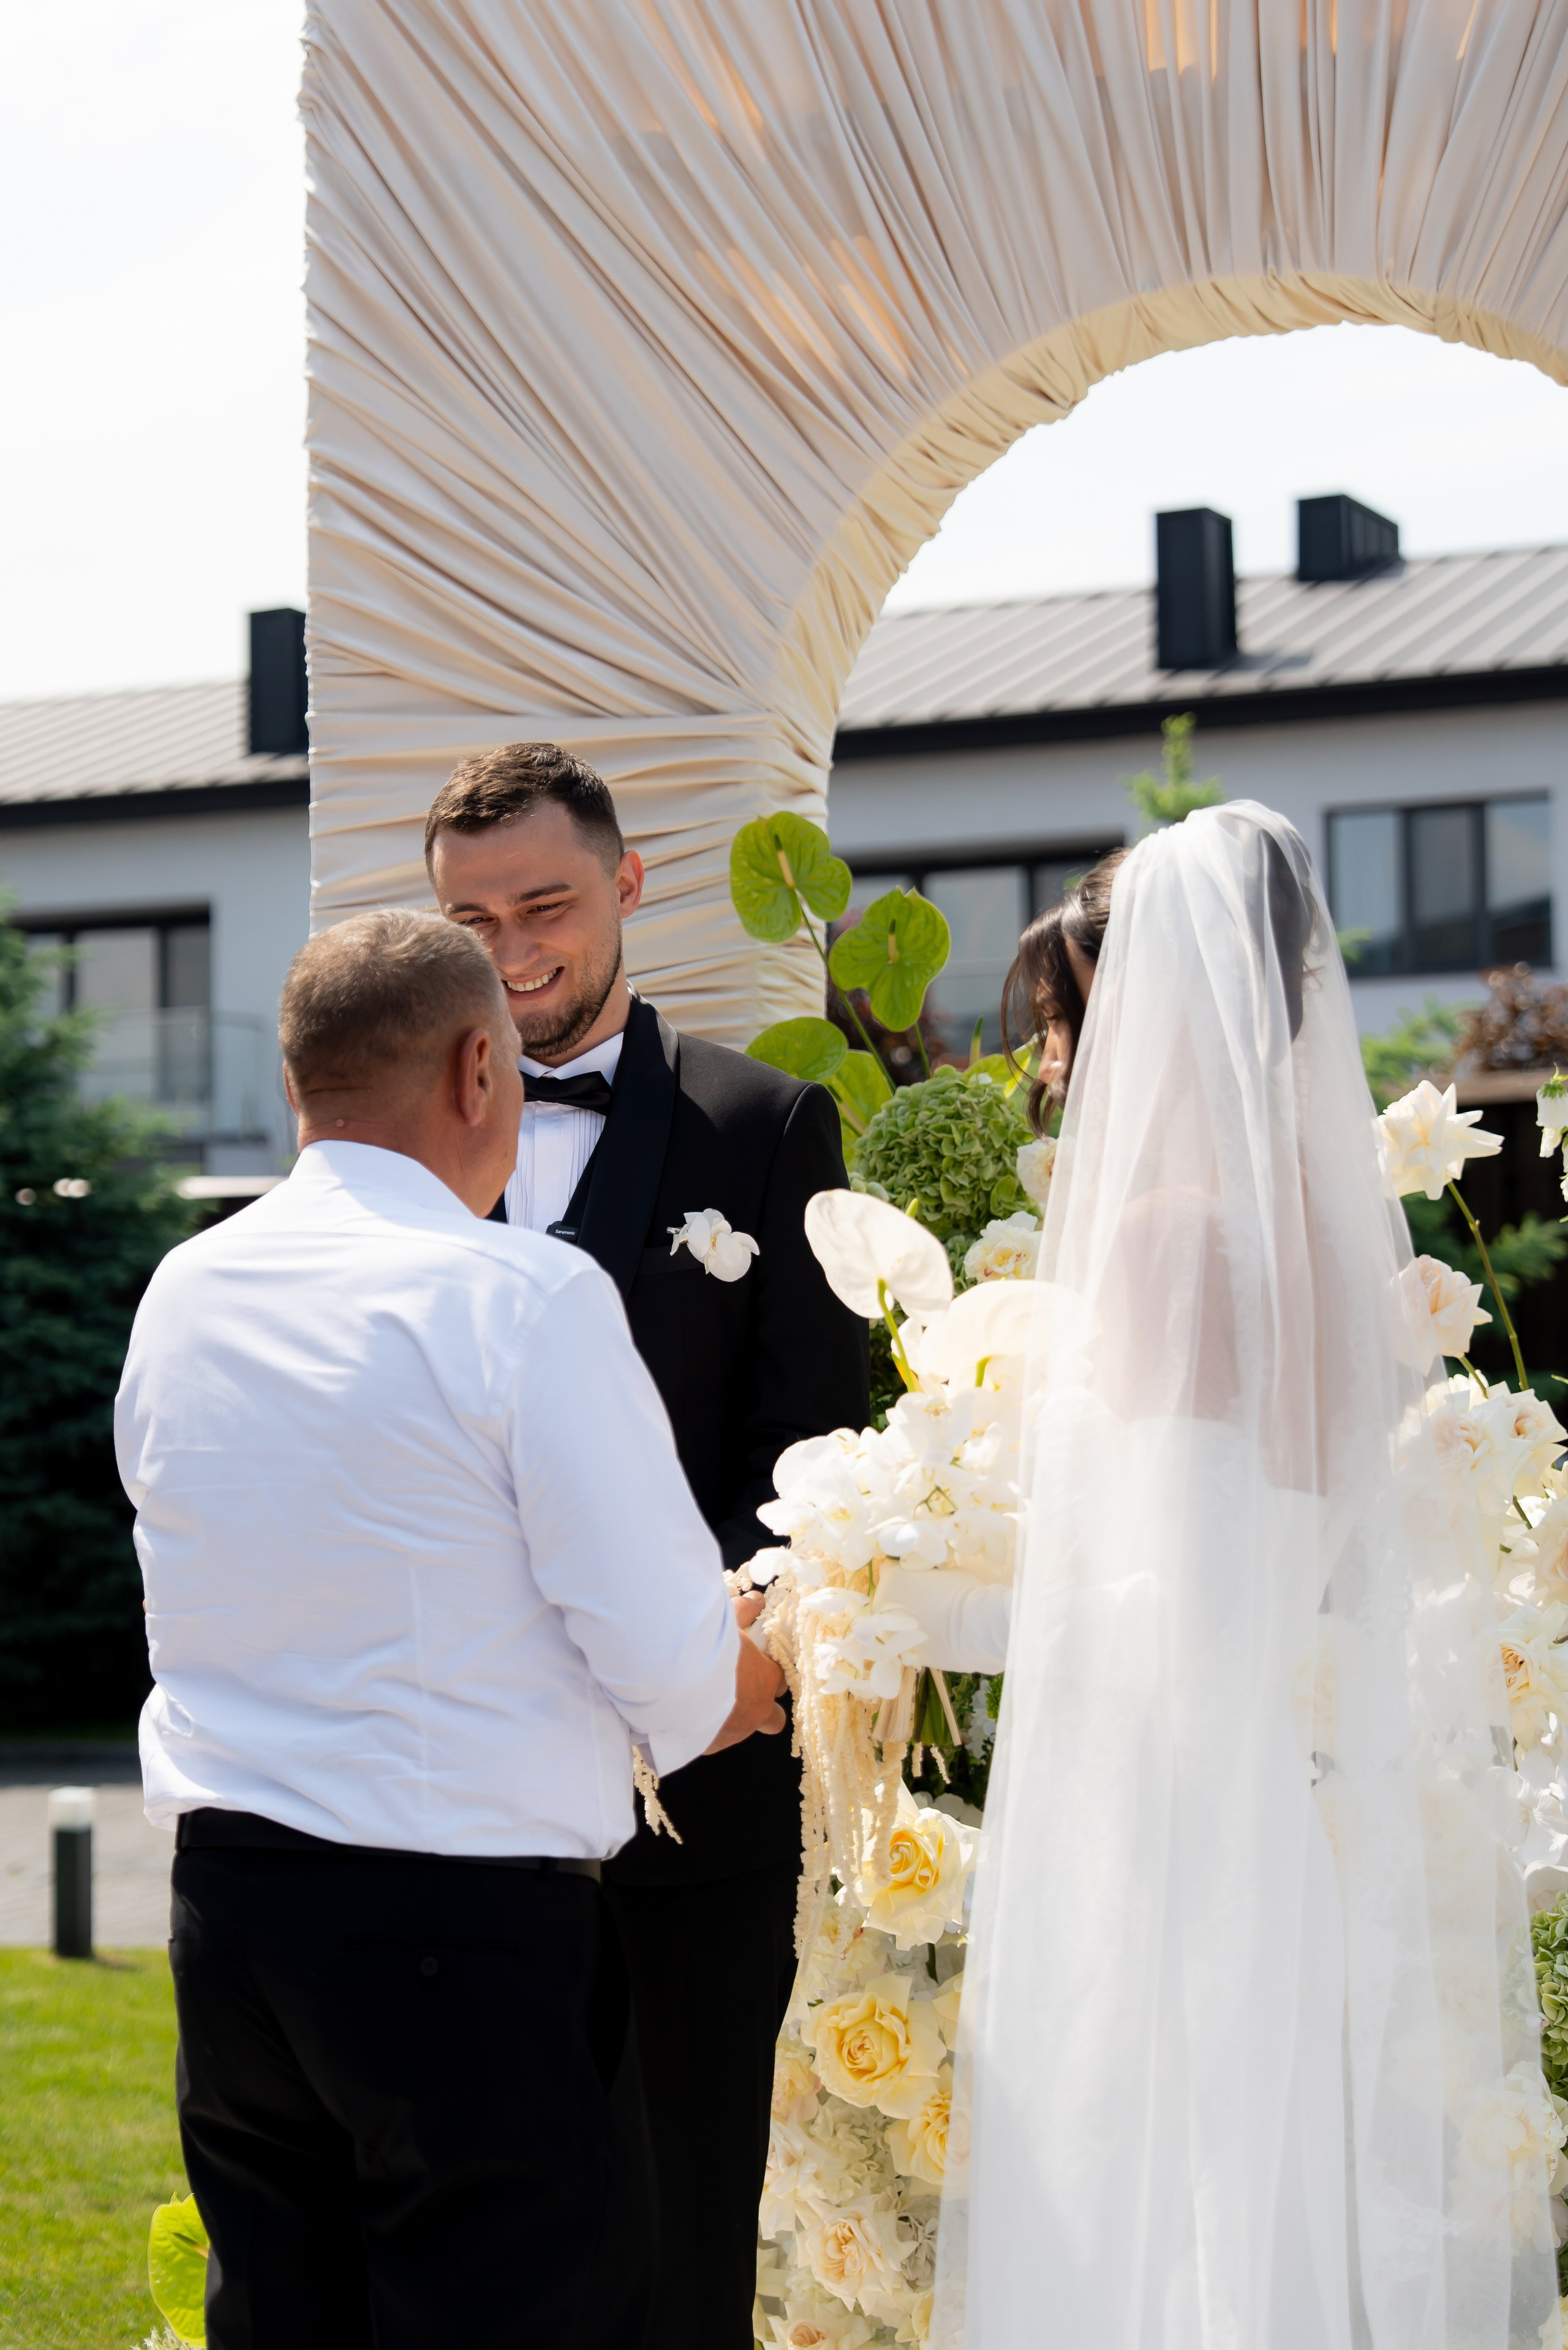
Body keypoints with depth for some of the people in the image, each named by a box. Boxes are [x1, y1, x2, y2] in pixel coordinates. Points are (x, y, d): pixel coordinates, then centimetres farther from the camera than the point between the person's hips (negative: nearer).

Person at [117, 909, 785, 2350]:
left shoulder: (180, 1290, 7)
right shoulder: (525, 1296, -13)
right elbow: (676, 1658, -13)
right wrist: (734, 1697, 11)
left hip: (223, 1905, 7)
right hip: (464, 1927, -7)